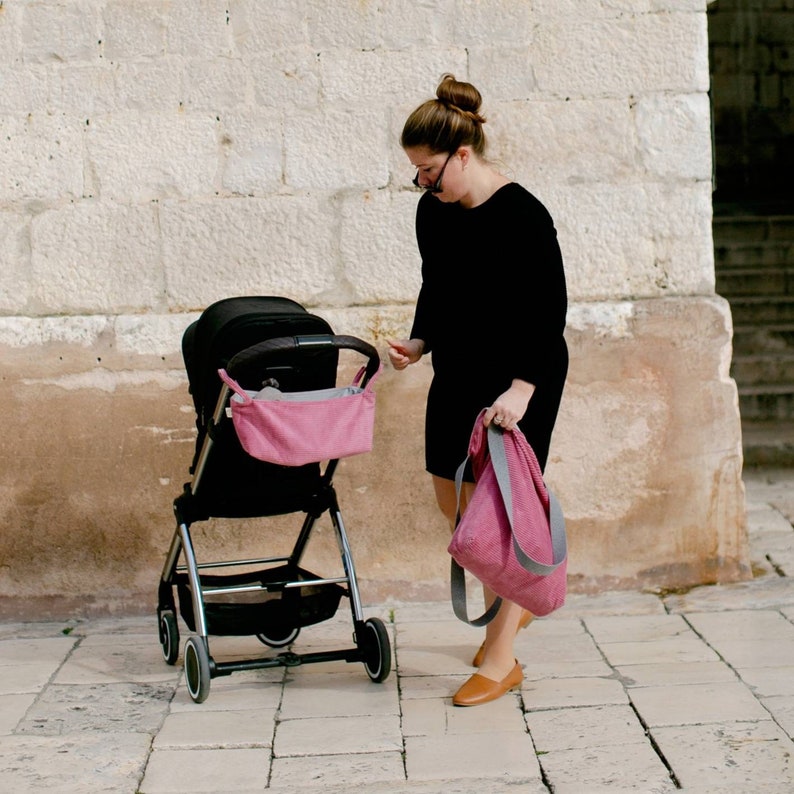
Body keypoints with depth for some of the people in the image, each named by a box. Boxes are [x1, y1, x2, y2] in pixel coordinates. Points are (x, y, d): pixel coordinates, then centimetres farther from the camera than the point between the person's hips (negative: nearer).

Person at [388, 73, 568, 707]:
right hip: (457, 372, 8)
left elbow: (551, 310, -19)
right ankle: (507, 604, 37)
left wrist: (522, 388, -27)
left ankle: (501, 660, 5)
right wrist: (419, 343, 0)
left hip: (521, 379, -8)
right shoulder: (434, 211, 4)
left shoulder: (522, 216, -18)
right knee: (452, 499, 13)